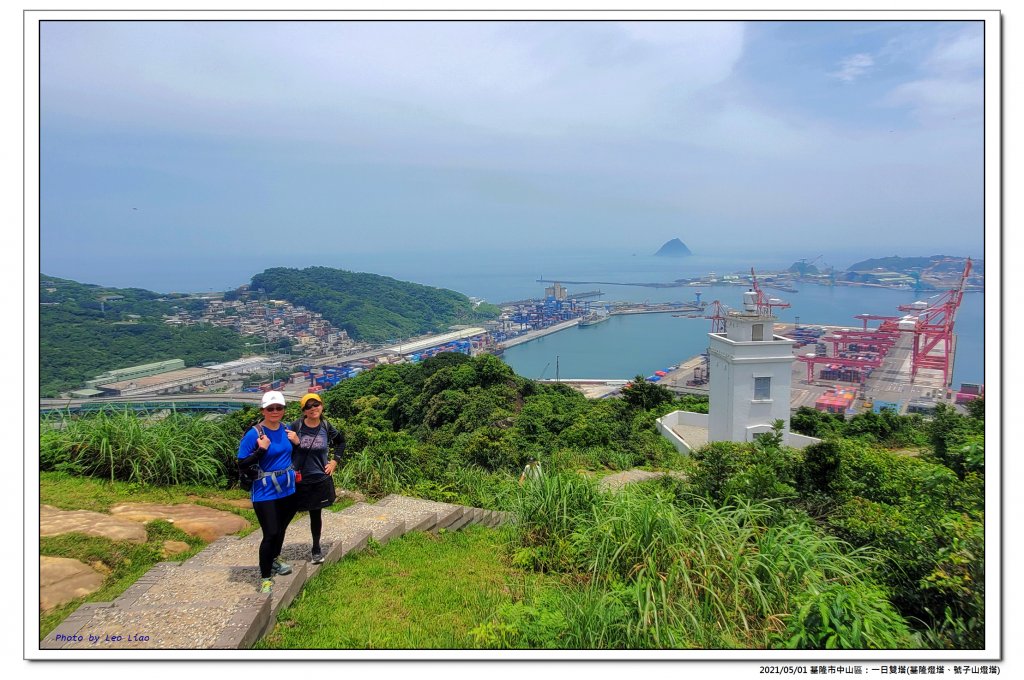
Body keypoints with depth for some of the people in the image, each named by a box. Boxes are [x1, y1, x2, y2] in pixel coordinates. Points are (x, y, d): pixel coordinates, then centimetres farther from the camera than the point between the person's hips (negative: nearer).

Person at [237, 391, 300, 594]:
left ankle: (275, 558, 47)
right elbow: (241, 464, -15)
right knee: (270, 534, -7)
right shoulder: (254, 434, -17)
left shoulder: (286, 430, 0)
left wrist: (297, 442, -4)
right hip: (265, 493, -6)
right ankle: (265, 577, 8)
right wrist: (261, 449, -28)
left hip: (287, 489, 6)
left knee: (281, 528, 22)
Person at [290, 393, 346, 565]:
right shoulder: (296, 426, -11)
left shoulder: (326, 427, -3)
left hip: (320, 479, 2)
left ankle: (316, 549, 30)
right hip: (299, 480, -2)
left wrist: (335, 461, 7)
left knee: (316, 514, 14)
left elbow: (341, 442, 14)